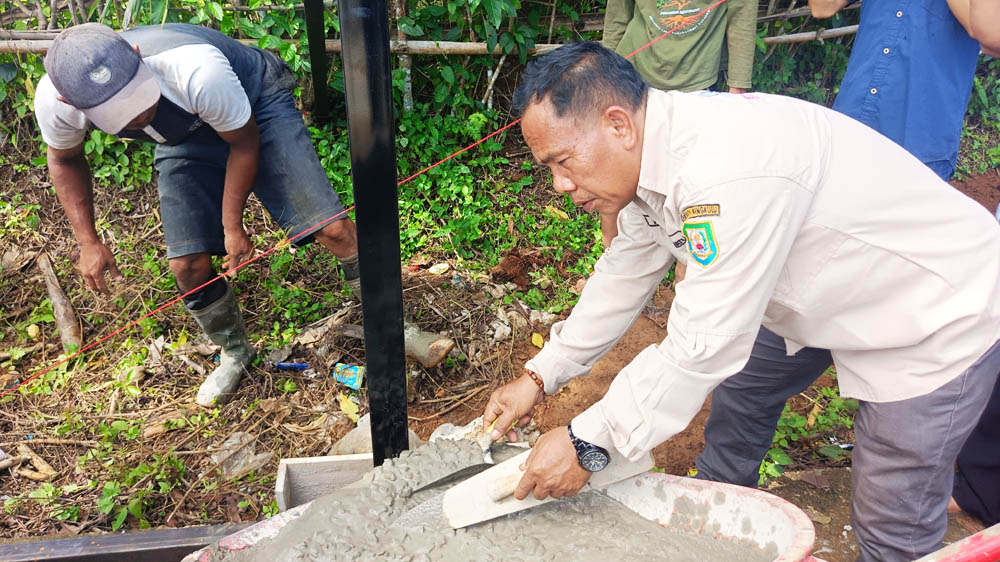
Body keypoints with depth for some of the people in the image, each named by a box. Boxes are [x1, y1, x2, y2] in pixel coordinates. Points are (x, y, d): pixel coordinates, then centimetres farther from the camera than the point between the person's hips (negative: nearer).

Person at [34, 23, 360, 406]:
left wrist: (232, 226, -16)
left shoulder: (197, 73, -42)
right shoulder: (54, 102, -27)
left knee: (331, 229, -17)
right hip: (185, 135, 4)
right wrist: (88, 242, -9)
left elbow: (244, 143, -22)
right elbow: (65, 160, -2)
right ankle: (235, 354, 25)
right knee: (188, 265, -5)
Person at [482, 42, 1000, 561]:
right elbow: (625, 273, 2)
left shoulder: (726, 170, -38)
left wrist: (587, 443, -25)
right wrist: (540, 377, 2)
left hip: (940, 315, -8)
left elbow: (703, 346, -35)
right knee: (742, 389, 21)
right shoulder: (651, 149, -9)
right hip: (831, 292, 9)